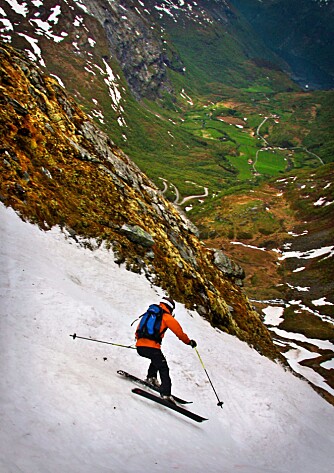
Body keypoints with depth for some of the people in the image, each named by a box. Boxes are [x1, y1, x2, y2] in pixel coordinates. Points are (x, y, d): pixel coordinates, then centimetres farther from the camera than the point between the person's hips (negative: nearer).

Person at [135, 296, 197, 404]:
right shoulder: (166, 317, 5)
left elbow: (139, 328, 29)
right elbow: (179, 331, 8)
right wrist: (189, 341, 22)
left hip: (139, 347, 7)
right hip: (152, 348, -7)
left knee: (156, 359, 33)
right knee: (163, 369, 0)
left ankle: (151, 377, 22)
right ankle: (166, 393, -14)